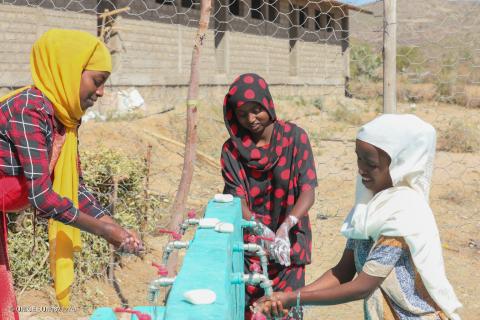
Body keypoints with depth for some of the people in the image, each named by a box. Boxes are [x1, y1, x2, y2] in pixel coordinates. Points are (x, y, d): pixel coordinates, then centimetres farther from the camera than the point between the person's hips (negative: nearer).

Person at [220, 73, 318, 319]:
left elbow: (308, 191, -11)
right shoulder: (232, 149, 0)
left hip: (289, 244, -1)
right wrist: (263, 232, -27)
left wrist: (285, 228, -29)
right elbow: (236, 201, -8)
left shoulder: (295, 137, -4)